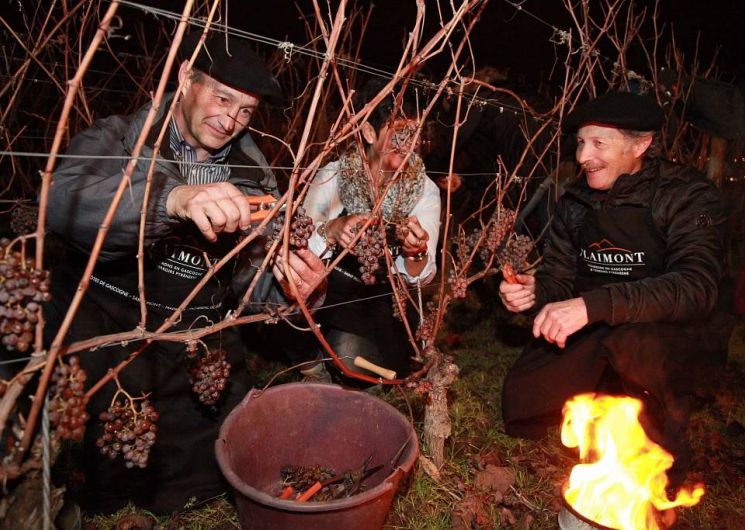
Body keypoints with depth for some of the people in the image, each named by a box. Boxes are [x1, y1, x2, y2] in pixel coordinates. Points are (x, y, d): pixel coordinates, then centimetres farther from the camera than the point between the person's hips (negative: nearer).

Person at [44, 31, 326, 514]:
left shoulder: (255, 176, 6)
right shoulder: (118, 139, -3)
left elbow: (254, 277, 1)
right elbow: (64, 202, -25)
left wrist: (288, 286, -22)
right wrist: (174, 196, -41)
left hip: (198, 347, 3)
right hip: (102, 327, -3)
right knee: (113, 485, -12)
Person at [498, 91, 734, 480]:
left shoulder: (687, 196, -13)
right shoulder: (575, 202, 4)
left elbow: (696, 286, -28)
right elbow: (559, 279, 5)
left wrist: (593, 305, -40)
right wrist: (534, 291, -20)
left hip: (673, 334, -4)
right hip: (593, 338, 5)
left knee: (632, 343, -39)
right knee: (522, 411, -9)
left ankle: (662, 447, -7)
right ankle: (612, 387, 20)